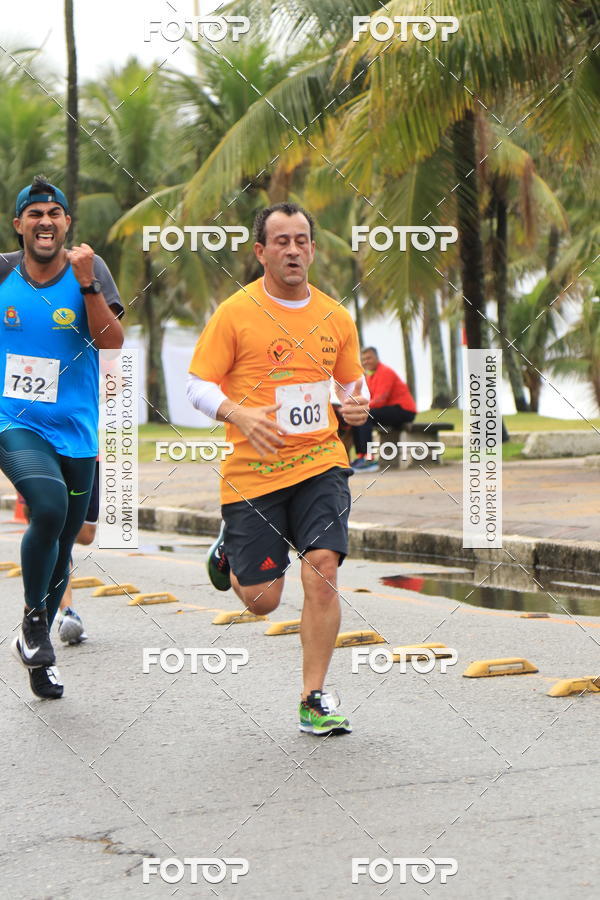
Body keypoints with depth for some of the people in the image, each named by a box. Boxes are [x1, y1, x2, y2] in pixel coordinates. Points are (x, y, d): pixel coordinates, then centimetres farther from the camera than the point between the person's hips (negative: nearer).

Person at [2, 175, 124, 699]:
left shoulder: (89, 270, -3)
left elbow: (112, 343, -15)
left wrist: (86, 283, -24)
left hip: (75, 431, 1)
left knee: (62, 547, 10)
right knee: (49, 504, -29)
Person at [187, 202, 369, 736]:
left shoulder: (335, 317, 6)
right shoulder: (236, 312, -5)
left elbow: (352, 382, 19)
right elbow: (199, 385, -3)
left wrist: (358, 405, -4)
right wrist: (240, 414, -22)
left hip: (320, 462, 2)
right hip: (253, 471, -2)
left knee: (322, 568, -16)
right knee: (261, 600, 2)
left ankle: (314, 699, -3)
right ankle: (230, 549, 38)